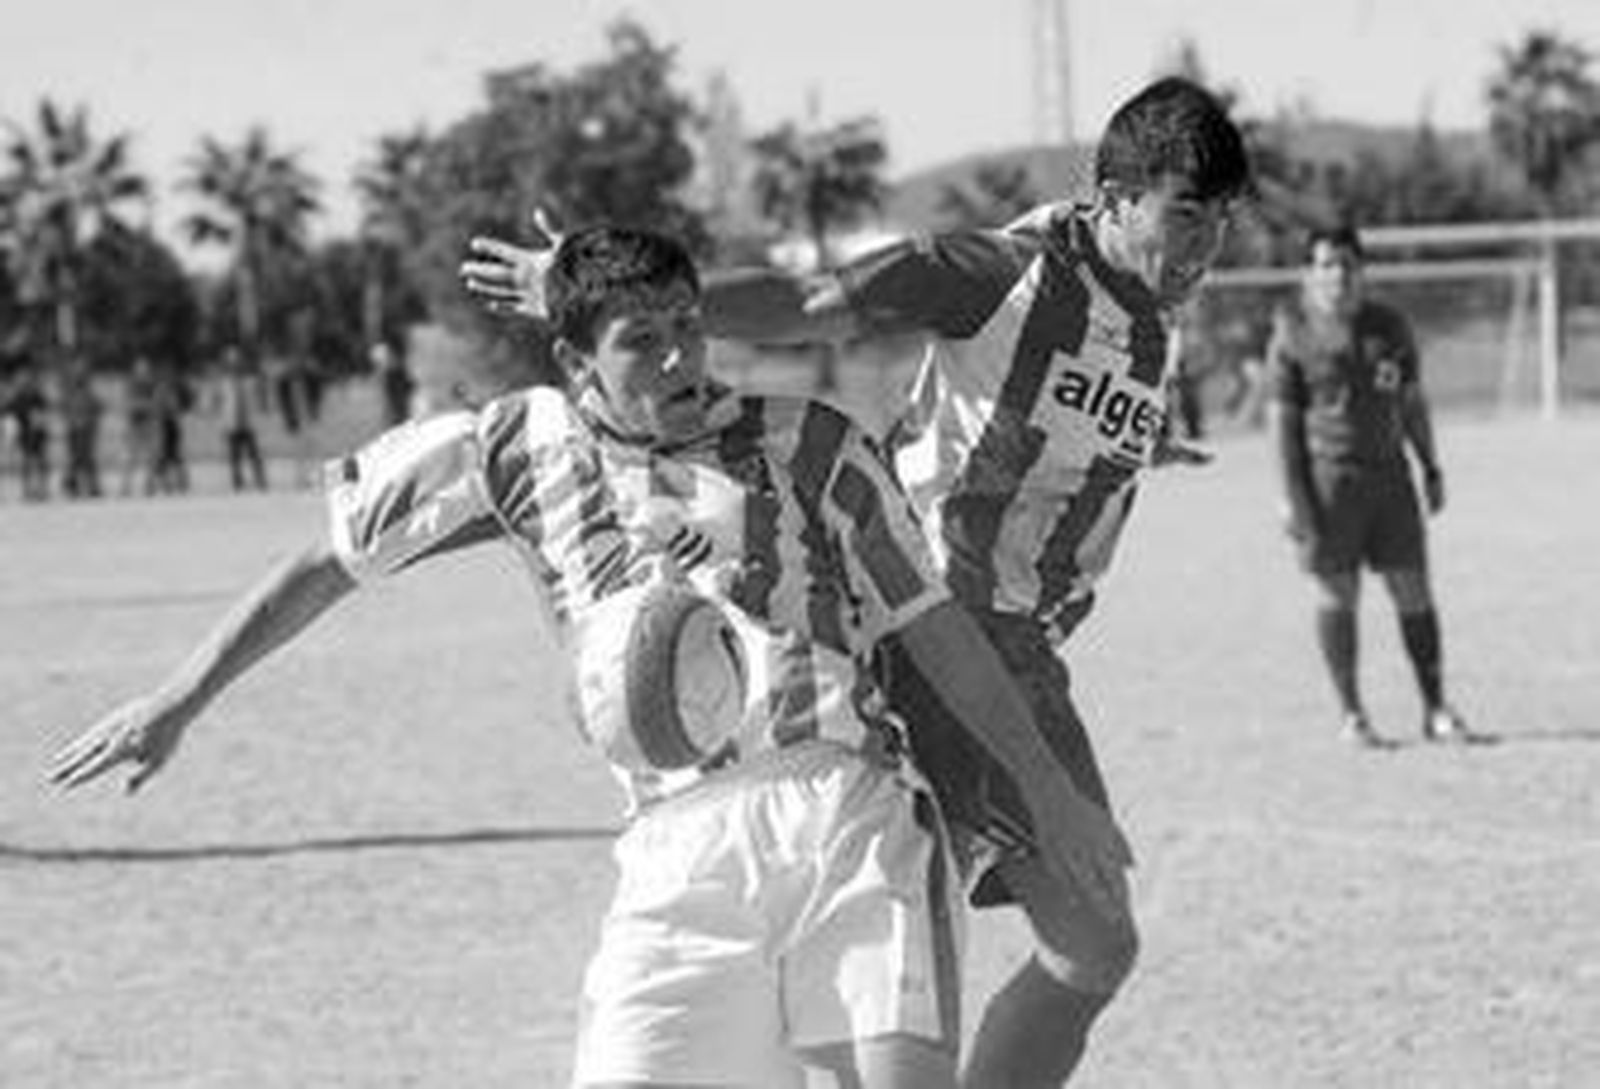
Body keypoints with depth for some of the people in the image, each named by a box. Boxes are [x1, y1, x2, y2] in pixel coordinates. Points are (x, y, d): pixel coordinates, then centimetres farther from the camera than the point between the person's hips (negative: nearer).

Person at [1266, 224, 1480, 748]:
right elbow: (1282, 420, -4)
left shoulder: (1390, 326, 11)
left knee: (1414, 591, 3)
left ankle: (1436, 710, 11)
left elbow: (1413, 400, 19)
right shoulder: (1293, 337, -3)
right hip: (1328, 479, -4)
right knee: (1337, 595, 0)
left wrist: (1431, 469, 18)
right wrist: (1295, 499, -9)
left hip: (1389, 472, 4)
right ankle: (1351, 715, 9)